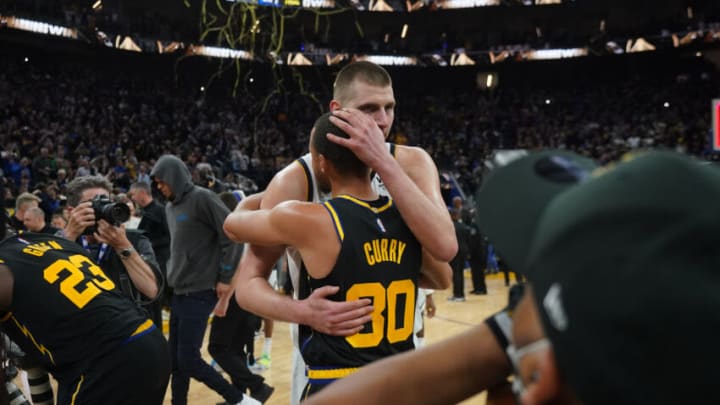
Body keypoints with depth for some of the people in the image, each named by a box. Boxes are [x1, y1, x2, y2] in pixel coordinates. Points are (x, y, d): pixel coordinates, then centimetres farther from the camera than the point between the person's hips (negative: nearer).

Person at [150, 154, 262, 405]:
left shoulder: (202, 198, -11)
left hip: (199, 292, -8)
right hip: (179, 293, 8)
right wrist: (174, 275, 15)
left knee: (188, 359, -9)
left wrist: (225, 278, -14)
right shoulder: (170, 208, 14)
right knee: (175, 359, 11)